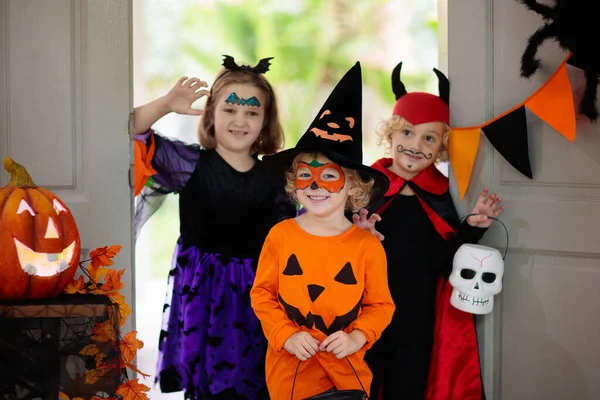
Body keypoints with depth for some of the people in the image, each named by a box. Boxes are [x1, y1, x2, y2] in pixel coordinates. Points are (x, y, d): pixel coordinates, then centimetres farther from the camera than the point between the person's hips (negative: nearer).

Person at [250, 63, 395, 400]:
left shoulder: (368, 245, -6)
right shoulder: (280, 235, -4)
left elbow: (381, 305, 2)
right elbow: (262, 294, 2)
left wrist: (357, 337, -15)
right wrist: (285, 336, -11)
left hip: (347, 370, 0)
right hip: (289, 368, 0)